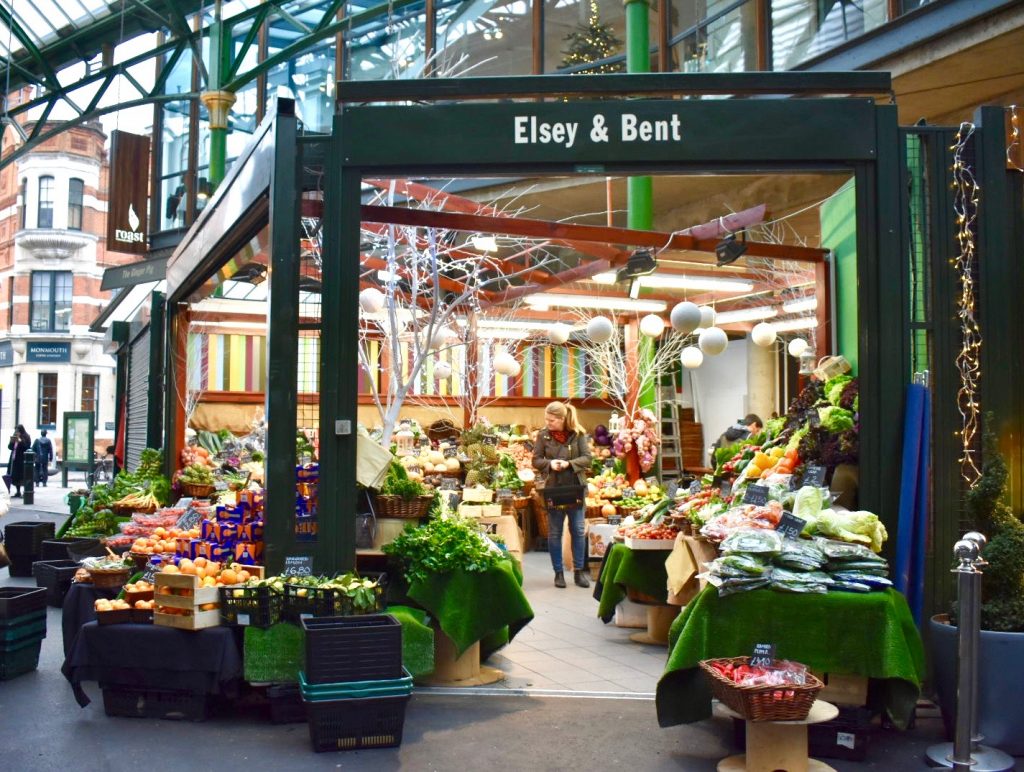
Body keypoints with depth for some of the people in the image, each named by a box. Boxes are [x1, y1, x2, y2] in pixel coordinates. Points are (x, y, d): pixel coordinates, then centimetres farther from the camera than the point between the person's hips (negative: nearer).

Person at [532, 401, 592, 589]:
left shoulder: (578, 434, -4)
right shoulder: (543, 435, -2)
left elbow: (587, 458, -7)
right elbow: (536, 461, 0)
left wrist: (569, 464, -23)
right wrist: (549, 463, -20)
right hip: (553, 489, 0)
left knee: (578, 530, 6)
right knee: (554, 532, 6)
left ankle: (579, 571, 16)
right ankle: (559, 572, 16)